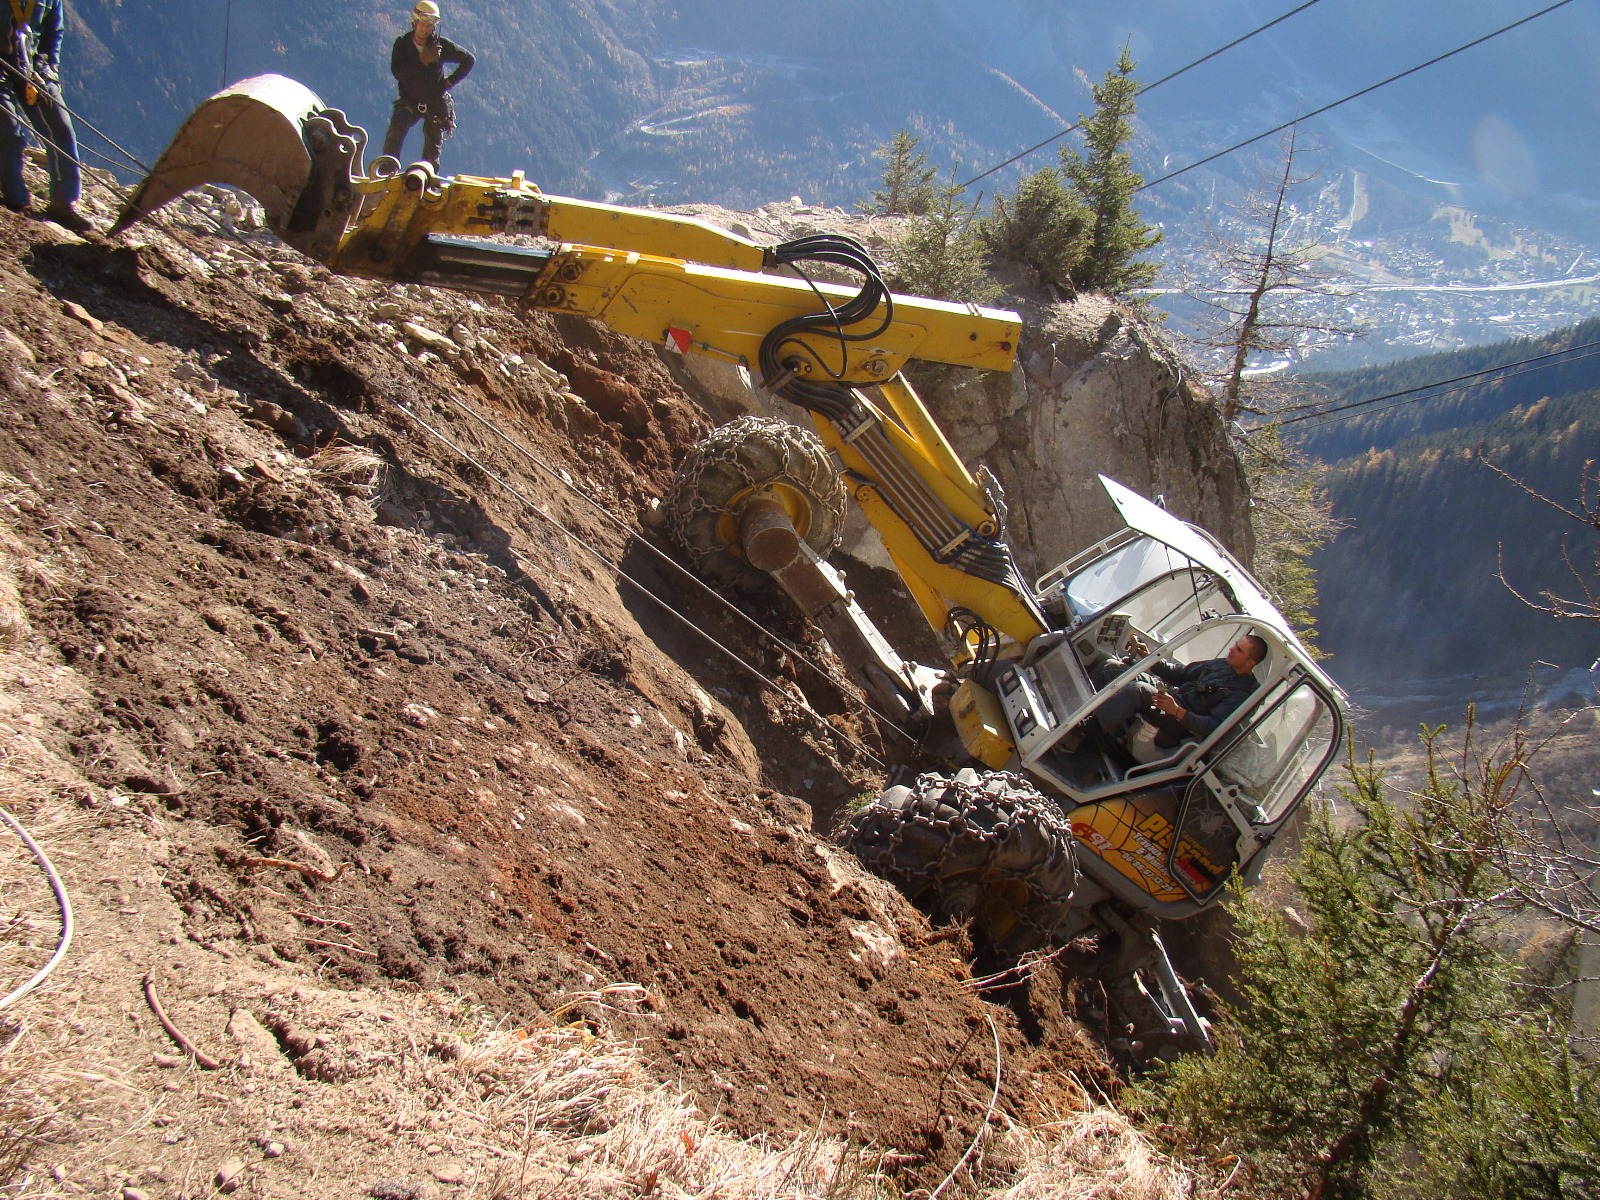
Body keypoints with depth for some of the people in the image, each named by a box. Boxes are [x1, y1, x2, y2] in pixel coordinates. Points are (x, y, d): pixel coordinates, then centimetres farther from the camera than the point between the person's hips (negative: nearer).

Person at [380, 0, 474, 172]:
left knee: (433, 151, 8)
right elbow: (397, 72, -21)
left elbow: (468, 59, 1)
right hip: (409, 103, 0)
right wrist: (422, 61, -30)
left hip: (436, 105, 0)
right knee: (393, 136, -21)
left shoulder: (441, 45, -10)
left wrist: (450, 81, -5)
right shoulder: (402, 43, -8)